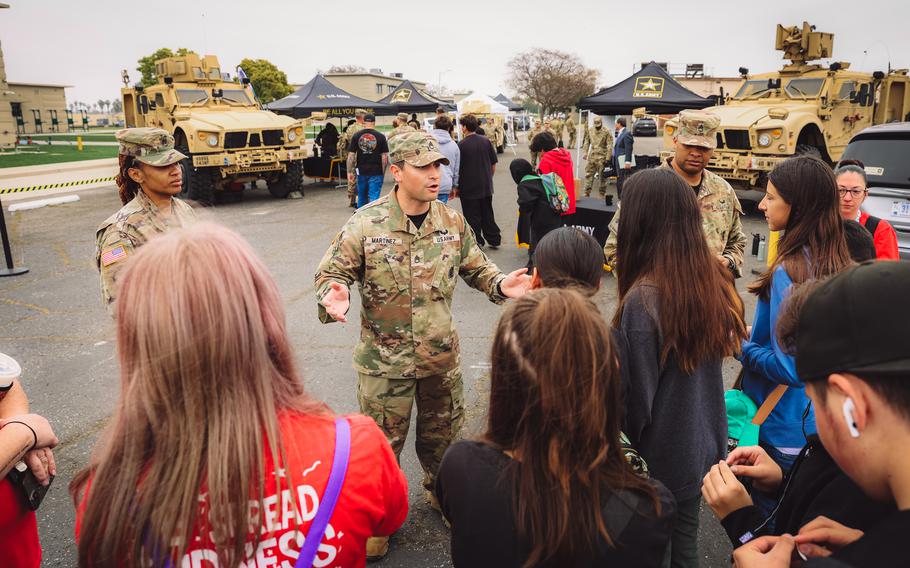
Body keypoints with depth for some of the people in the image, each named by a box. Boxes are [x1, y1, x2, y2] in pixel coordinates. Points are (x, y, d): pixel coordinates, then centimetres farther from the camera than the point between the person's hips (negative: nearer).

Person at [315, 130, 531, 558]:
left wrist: (501, 284, -11)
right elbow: (331, 273, -9)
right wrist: (334, 298, -31)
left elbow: (475, 267, 9)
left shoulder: (452, 222, -2)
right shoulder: (366, 225, -13)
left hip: (442, 354, 4)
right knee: (382, 440, 11)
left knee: (442, 432, 22)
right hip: (384, 358, -3)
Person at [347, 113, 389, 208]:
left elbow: (351, 155, -1)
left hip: (361, 171, 3)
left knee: (362, 197, 18)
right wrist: (383, 172, 6)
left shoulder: (356, 136, 1)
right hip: (376, 172, -3)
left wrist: (350, 172, 4)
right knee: (374, 197, -2)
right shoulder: (380, 136, -3)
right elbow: (384, 156, -4)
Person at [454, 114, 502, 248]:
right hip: (486, 187, 5)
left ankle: (477, 242, 8)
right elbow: (494, 164, 8)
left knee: (472, 217, 5)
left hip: (468, 188, -5)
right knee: (488, 214, 16)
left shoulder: (461, 145, -12)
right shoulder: (486, 141, 2)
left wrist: (456, 187, 0)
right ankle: (494, 239, 21)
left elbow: (457, 169, -10)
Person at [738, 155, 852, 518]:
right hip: (818, 423, 8)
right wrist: (756, 337, 8)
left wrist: (741, 347, -11)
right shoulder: (837, 264, -1)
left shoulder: (789, 272, -26)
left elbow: (789, 368, -26)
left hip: (782, 430, -8)